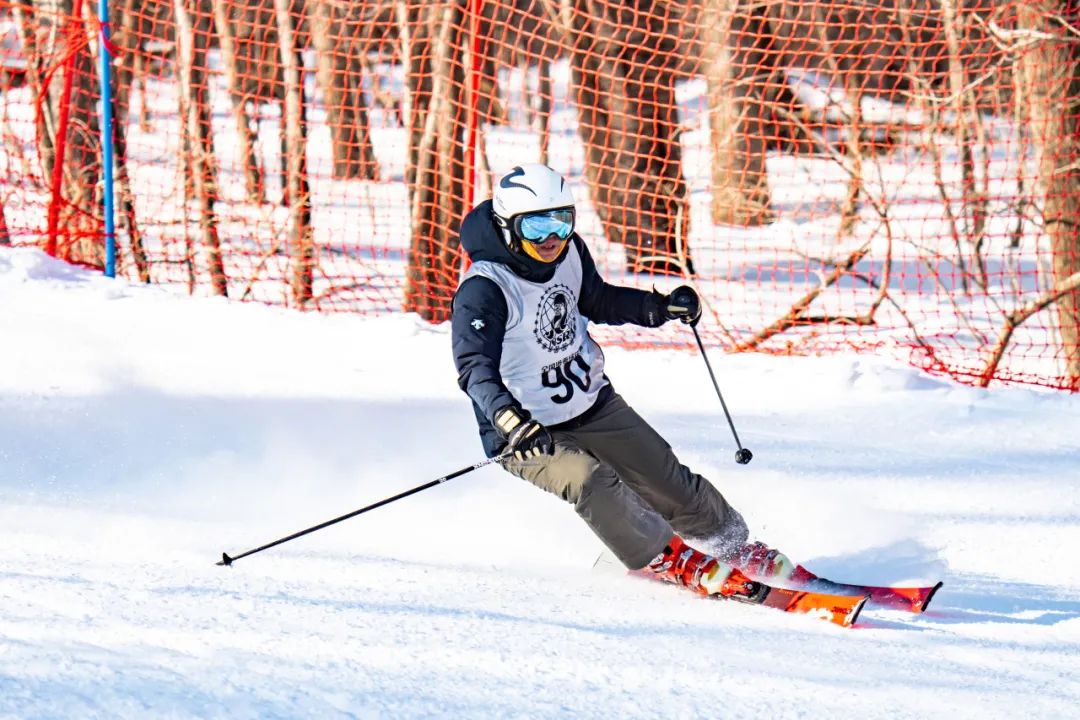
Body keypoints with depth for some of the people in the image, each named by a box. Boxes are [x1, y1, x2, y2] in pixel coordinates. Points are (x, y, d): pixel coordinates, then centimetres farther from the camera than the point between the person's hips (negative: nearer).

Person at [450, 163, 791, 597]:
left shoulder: (569, 252, -5)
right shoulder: (482, 290, -26)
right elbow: (475, 368, -36)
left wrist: (660, 307, 1)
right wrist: (512, 422, -53)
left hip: (593, 403, 6)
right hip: (526, 430, -6)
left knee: (663, 476, 8)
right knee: (590, 482, -28)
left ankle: (730, 543, 28)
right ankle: (665, 559, -10)